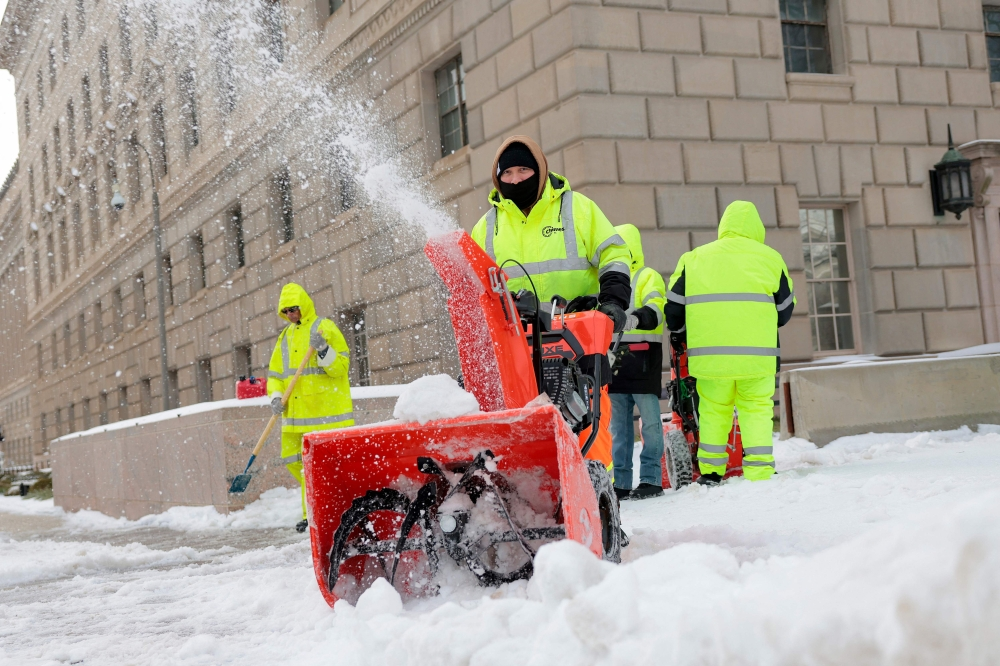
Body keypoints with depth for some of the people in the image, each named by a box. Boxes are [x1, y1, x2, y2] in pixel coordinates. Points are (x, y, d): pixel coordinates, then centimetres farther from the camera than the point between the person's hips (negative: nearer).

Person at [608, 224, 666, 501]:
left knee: (649, 420, -6)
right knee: (618, 424, 6)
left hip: (642, 356, -7)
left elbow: (655, 309, -16)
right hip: (614, 358, 7)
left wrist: (643, 316, -36)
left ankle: (651, 479, -3)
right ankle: (620, 481, 9)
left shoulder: (649, 277, 2)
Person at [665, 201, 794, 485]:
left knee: (713, 410, 14)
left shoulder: (694, 258, 9)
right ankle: (759, 474, 0)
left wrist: (683, 335, 28)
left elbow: (673, 307, 10)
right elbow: (785, 309, 14)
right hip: (757, 353, -1)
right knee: (756, 408, 8)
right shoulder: (770, 258, 8)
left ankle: (710, 473, 17)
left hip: (710, 353, 1)